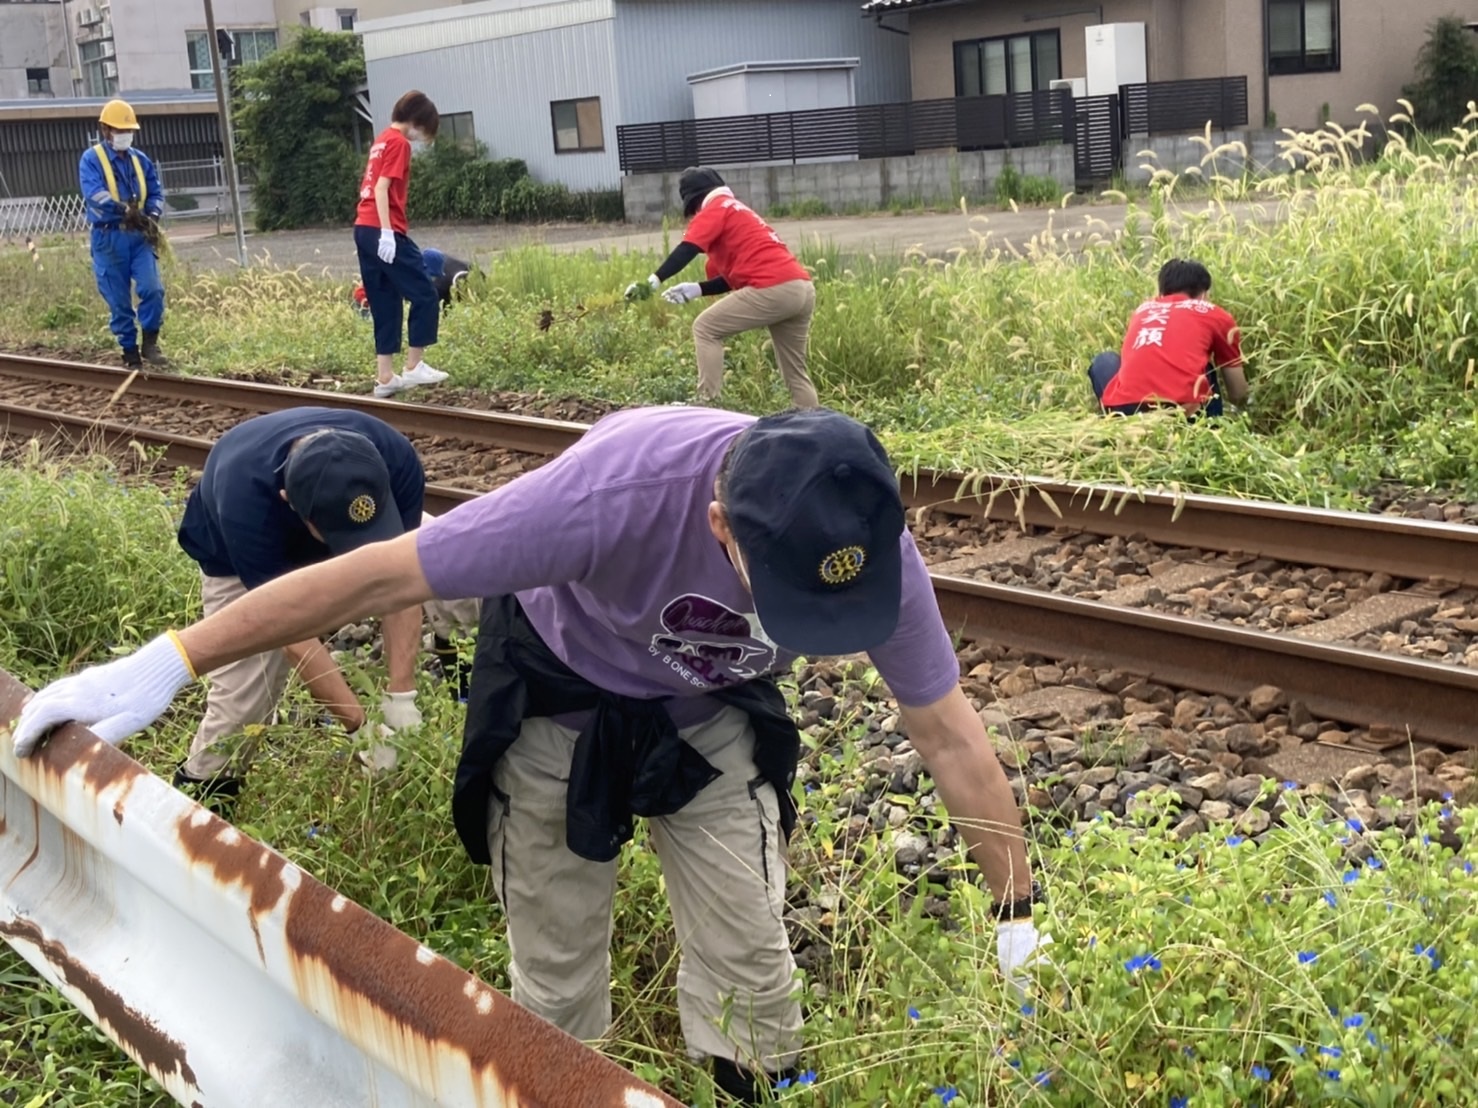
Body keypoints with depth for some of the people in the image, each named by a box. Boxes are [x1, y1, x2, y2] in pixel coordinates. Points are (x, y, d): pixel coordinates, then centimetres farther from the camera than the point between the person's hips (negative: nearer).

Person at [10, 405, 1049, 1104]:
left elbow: (951, 733, -15)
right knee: (557, 975, 9)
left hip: (712, 709, 2)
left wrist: (1021, 915, -9)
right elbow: (381, 572, -35)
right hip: (560, 692, -2)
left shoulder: (874, 549, -30)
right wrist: (168, 663, -30)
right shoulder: (620, 487, -43)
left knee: (749, 969, 0)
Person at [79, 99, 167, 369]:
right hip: (109, 237, -3)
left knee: (152, 288, -13)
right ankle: (129, 350, 13)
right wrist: (123, 209, -32)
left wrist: (153, 215, -11)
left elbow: (156, 191, 10)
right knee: (118, 299, 2)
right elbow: (93, 193, -19)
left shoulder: (140, 159, 12)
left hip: (139, 235, 3)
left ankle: (150, 343, 0)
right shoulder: (91, 159, -3)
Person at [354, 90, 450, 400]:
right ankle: (413, 367, 1)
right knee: (425, 296, -1)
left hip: (364, 229, 10)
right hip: (384, 231, -10)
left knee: (384, 305, 10)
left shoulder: (382, 140, 21)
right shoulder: (398, 142, -7)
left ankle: (385, 378, 9)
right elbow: (382, 189, -17)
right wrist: (387, 232, -23)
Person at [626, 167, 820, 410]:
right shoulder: (737, 211, 32)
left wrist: (654, 281, -20)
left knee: (705, 329, 4)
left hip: (773, 289, -9)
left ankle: (708, 403, -1)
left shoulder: (716, 208, 5)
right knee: (796, 374, 17)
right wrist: (697, 289, 22)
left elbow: (687, 250, -11)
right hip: (803, 288, 9)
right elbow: (736, 273, 31)